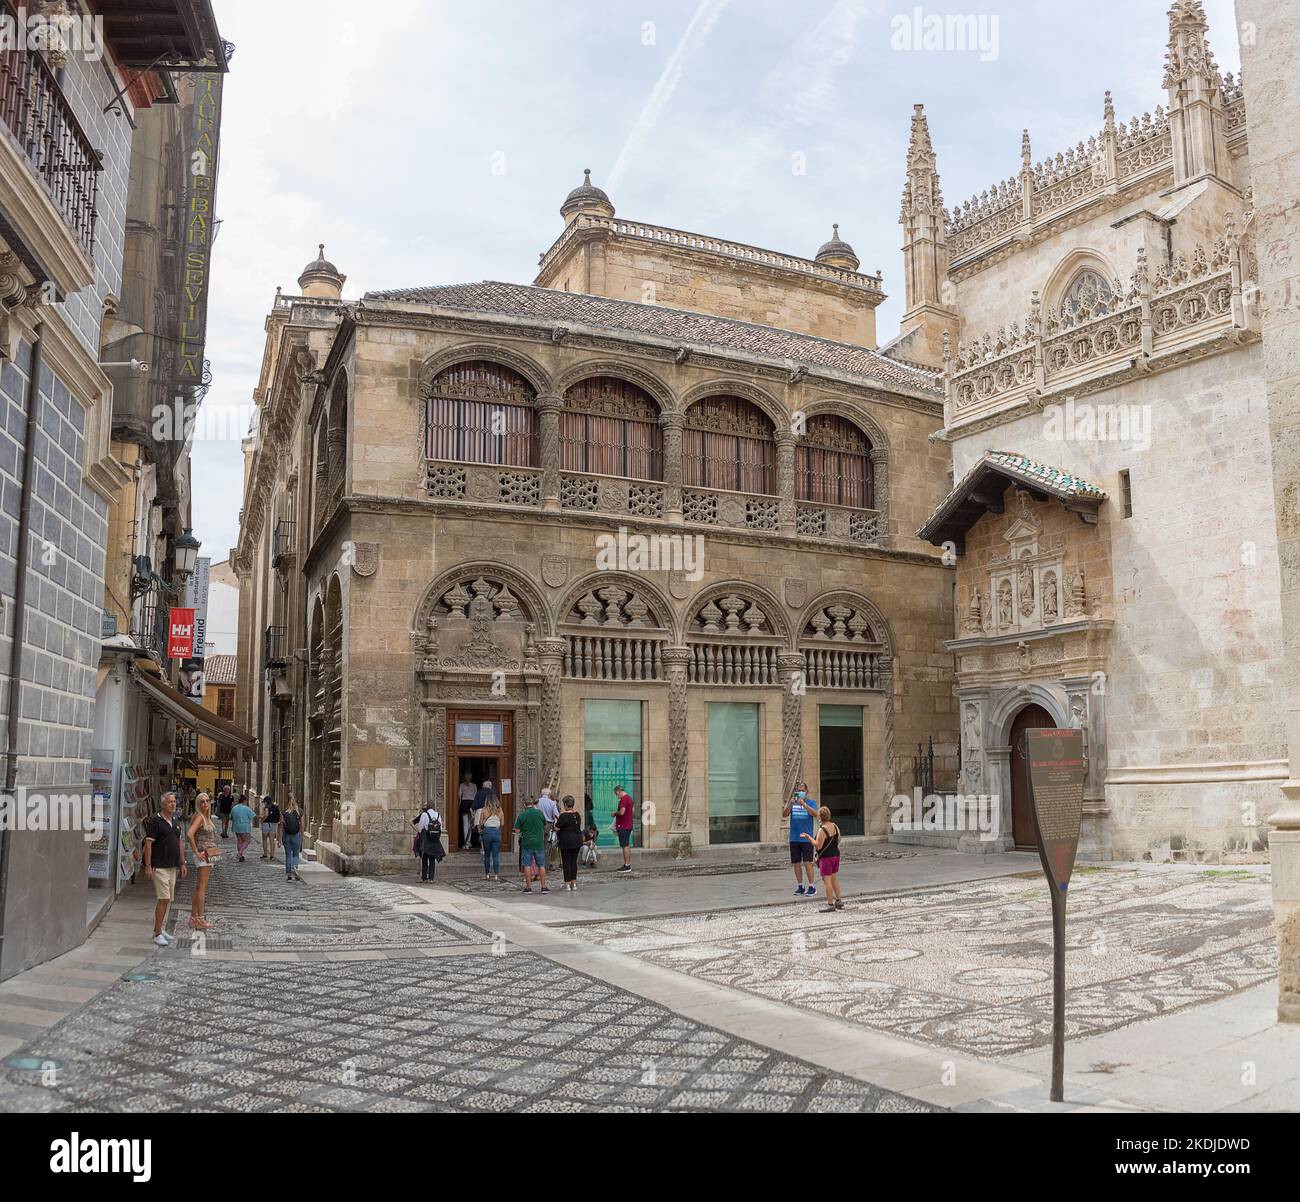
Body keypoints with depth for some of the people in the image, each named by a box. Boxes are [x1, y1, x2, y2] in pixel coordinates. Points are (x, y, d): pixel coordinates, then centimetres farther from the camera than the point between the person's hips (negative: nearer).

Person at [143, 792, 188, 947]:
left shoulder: (176, 821, 13)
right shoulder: (155, 821, -10)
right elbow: (148, 843, -12)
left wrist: (182, 863, 17)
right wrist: (148, 866, -17)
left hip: (173, 866, 8)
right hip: (160, 867, -7)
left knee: (167, 900, 11)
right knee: (163, 899, -11)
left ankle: (159, 929, 21)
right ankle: (157, 934, -5)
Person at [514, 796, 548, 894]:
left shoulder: (522, 816, -8)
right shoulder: (540, 813, -1)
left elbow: (517, 830, -5)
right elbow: (545, 826, 12)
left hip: (527, 843, -2)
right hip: (539, 842, 2)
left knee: (527, 865, 6)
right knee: (541, 865, 7)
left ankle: (528, 887, 5)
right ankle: (543, 887, 6)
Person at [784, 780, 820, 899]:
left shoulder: (811, 802, 1)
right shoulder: (792, 802, 8)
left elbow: (815, 814, -17)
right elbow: (784, 815, -4)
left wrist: (803, 804, -29)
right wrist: (790, 805, -22)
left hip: (806, 838, -3)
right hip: (794, 839, 3)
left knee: (807, 863, -8)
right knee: (796, 863, 7)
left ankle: (812, 887, 0)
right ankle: (800, 887, 16)